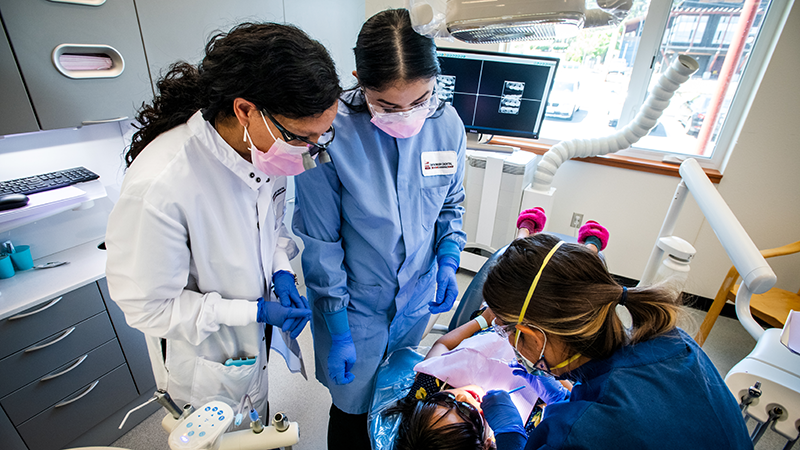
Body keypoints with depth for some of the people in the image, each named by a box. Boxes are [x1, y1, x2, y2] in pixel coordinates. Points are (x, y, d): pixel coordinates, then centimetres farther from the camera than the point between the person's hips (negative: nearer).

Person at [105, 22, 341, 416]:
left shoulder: (267, 144, -18)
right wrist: (255, 311, -26)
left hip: (255, 330, 5)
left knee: (257, 411, 35)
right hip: (203, 351, -5)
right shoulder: (158, 187, -38)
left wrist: (281, 271, -13)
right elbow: (147, 307, -25)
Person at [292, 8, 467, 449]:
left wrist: (447, 262, -6)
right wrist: (339, 331, -12)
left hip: (417, 299, 4)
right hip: (354, 306, -3)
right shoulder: (329, 132, -24)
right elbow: (320, 244, -16)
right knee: (354, 410, 19)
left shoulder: (447, 123, -11)